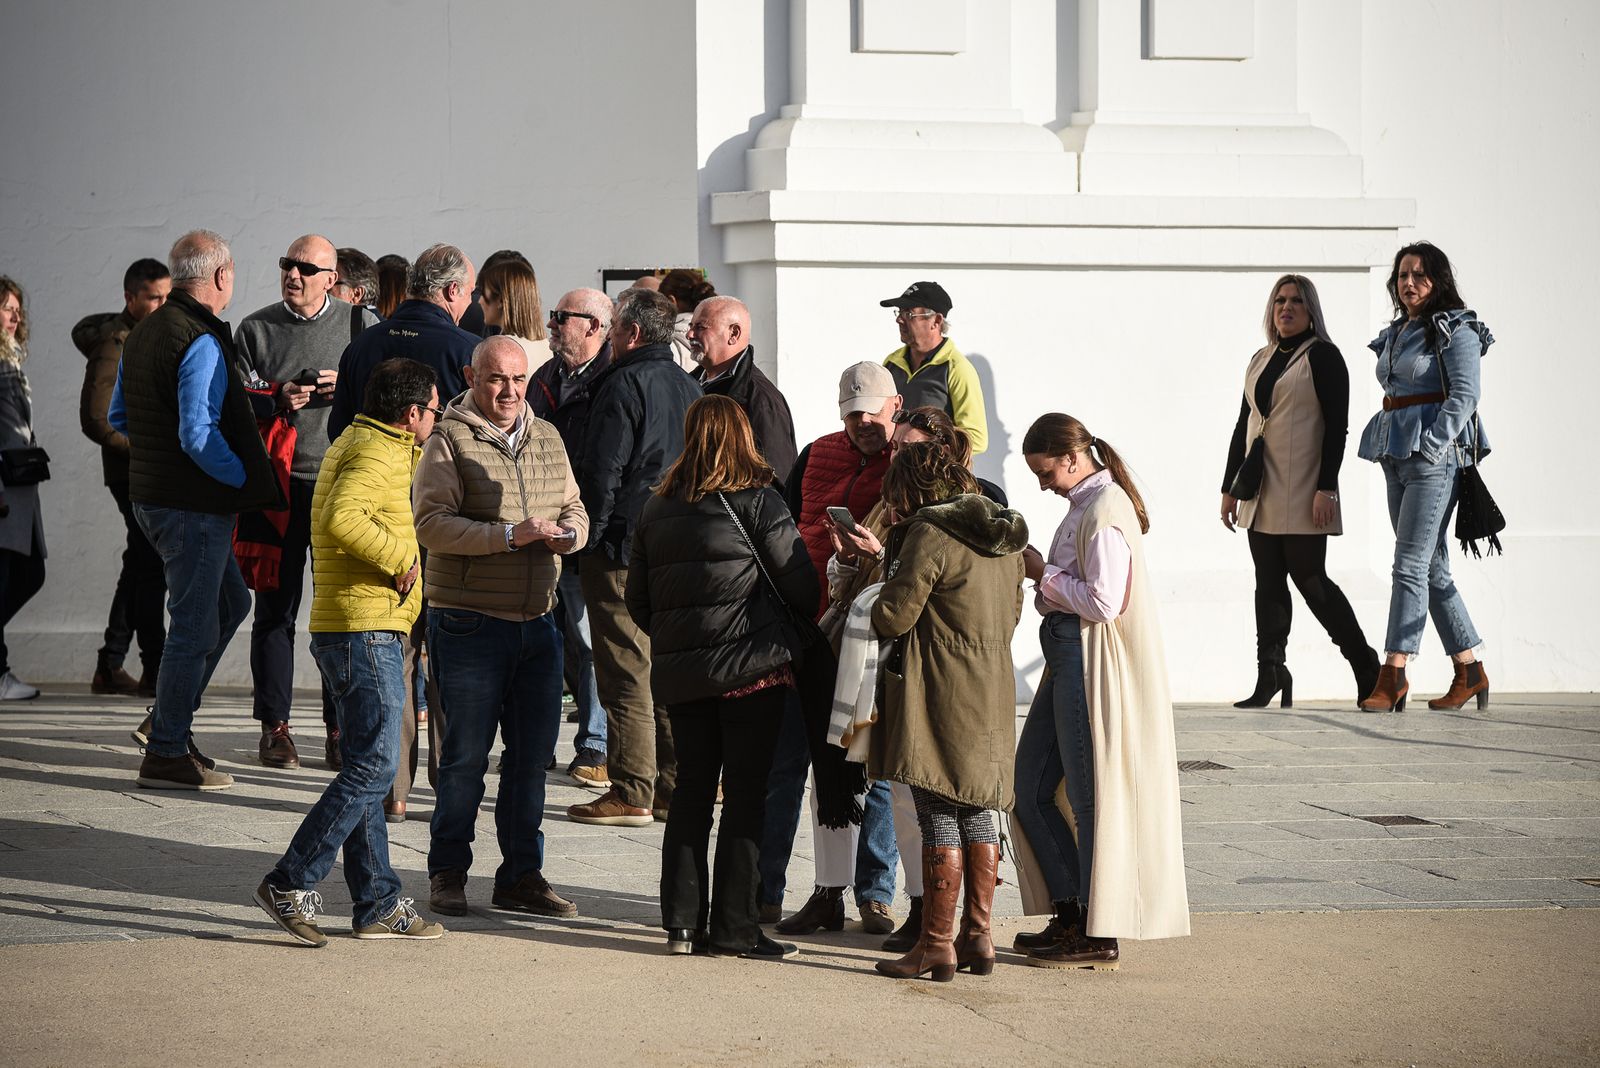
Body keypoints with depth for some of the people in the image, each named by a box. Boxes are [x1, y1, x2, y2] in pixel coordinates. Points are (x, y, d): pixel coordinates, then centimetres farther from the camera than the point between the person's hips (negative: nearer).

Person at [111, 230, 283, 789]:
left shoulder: (141, 333, 11)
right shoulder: (202, 343, -19)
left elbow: (119, 416, 20)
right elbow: (198, 435, -25)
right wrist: (247, 480, -13)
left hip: (149, 495, 10)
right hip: (194, 503, -10)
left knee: (230, 601, 21)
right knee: (195, 626, -1)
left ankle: (167, 719, 21)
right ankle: (166, 753, 5)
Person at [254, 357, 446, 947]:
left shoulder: (360, 443, 19)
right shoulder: (375, 453, -14)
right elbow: (342, 517, -33)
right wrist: (401, 557, -23)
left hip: (353, 632, 11)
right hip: (367, 628, -11)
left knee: (367, 766, 11)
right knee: (374, 766, -11)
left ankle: (377, 904, 14)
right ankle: (291, 883, -11)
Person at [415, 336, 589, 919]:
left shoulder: (546, 438, 14)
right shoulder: (450, 440, -6)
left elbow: (574, 510, 19)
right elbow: (432, 523, -16)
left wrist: (566, 534, -5)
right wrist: (509, 535, -24)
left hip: (538, 624, 6)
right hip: (469, 623, -6)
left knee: (532, 755, 8)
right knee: (466, 755, 0)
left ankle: (522, 875, 18)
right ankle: (447, 873, 13)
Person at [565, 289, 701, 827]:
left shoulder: (624, 385, -12)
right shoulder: (689, 388, 12)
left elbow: (601, 474, -15)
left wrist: (587, 539, -8)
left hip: (623, 547, -8)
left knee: (625, 672, -5)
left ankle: (631, 793, -4)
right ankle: (673, 787, 14)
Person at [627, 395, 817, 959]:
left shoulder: (657, 508, 8)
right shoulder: (757, 501, -7)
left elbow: (638, 599, 12)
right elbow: (799, 581, -5)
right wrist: (813, 628, 15)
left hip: (679, 672, 5)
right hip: (751, 663, -5)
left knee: (692, 786, 12)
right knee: (745, 790, 1)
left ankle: (682, 921, 9)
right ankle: (733, 926, 1)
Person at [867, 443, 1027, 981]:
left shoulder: (929, 534, -14)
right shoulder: (1004, 538, 11)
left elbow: (892, 618, -14)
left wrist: (887, 588, 7)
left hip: (941, 699, -8)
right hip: (994, 693, 8)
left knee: (939, 816, -3)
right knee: (978, 813, 14)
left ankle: (936, 944, 0)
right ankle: (978, 934, 17)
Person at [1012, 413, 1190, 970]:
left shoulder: (1104, 511, -17)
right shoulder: (1085, 504, 14)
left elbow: (1102, 602, -24)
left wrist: (1044, 574, -13)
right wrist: (1044, 577, 4)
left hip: (1095, 667, -10)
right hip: (1068, 661, 10)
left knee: (1093, 796, -3)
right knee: (1030, 789, 13)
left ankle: (1099, 937, 4)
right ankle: (1071, 914, 21)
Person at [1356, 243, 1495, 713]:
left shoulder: (1456, 331, -5)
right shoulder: (1395, 335, 18)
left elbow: (1465, 395, -14)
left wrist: (1431, 445, -21)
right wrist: (1392, 449, 12)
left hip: (1435, 458, -8)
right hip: (1397, 457, 8)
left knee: (1410, 564, -12)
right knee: (1433, 569, 8)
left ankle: (1393, 675, -14)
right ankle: (1470, 671, 13)